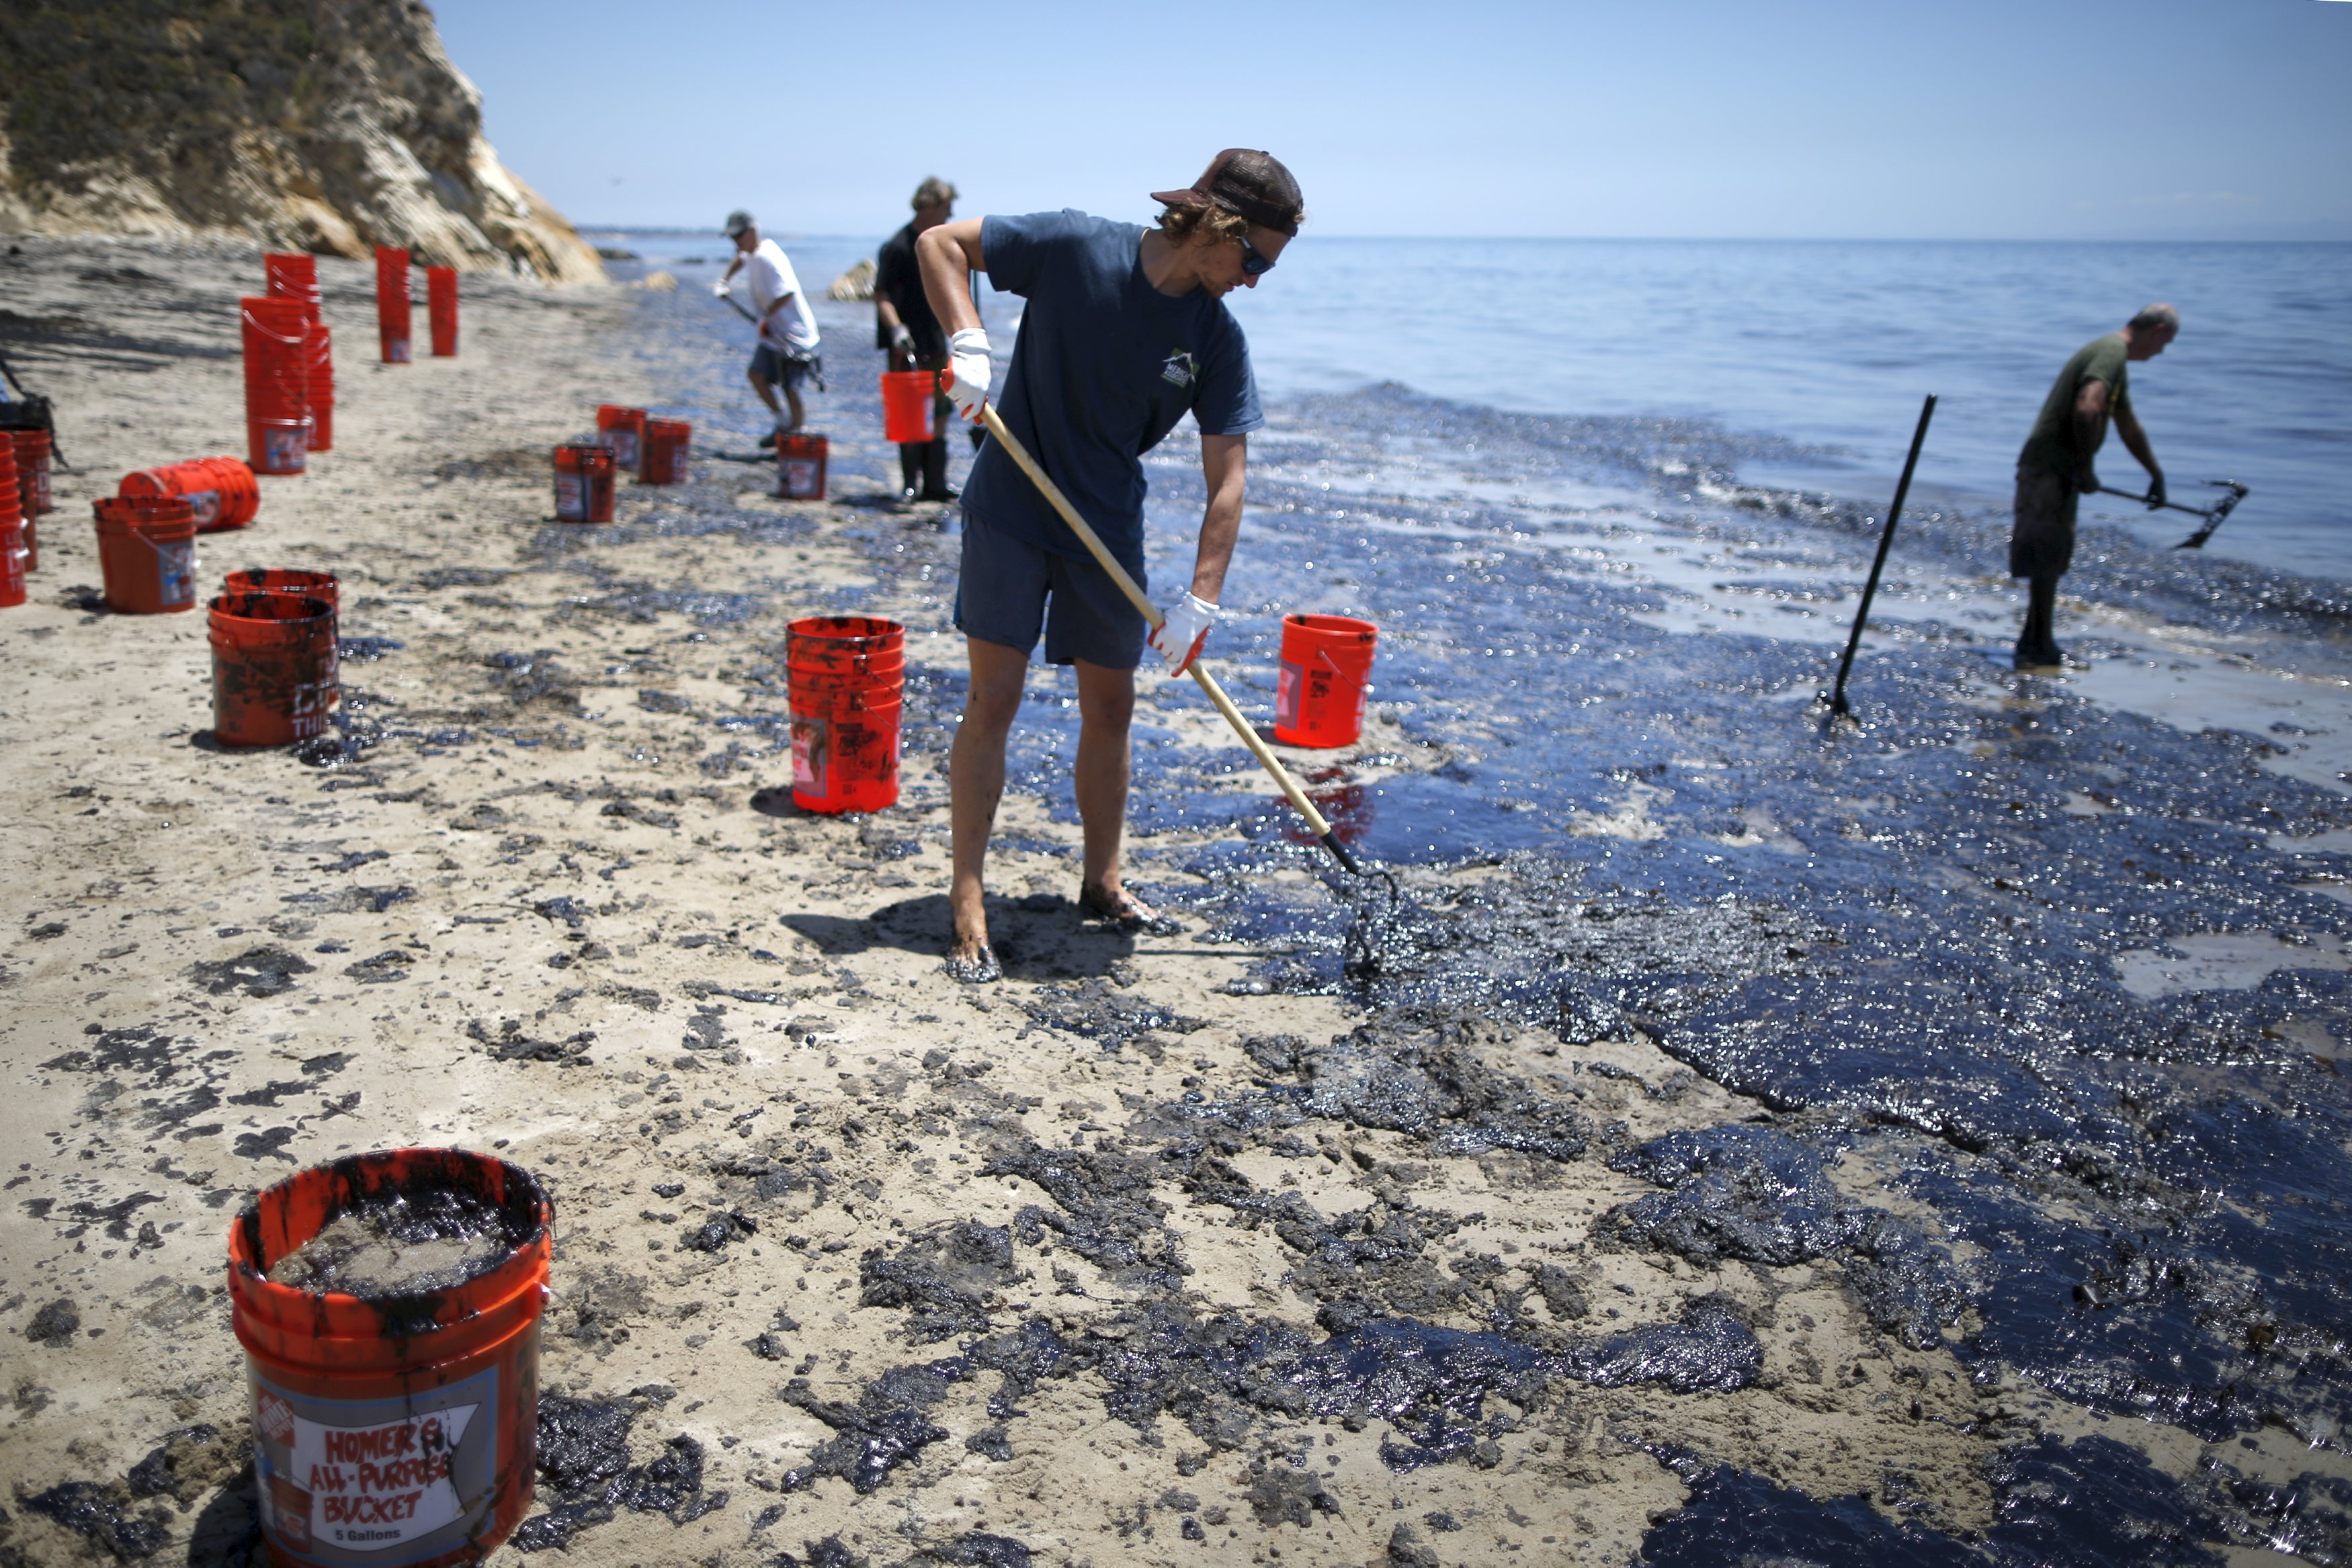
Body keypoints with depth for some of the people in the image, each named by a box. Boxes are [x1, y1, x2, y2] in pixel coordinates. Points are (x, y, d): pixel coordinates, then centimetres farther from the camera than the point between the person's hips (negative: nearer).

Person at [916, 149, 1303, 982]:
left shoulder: (1218, 339, -7)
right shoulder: (1076, 247, -15)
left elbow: (1227, 478, -9)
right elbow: (939, 242, -7)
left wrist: (1200, 602, -16)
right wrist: (967, 343, -23)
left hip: (1110, 530, 4)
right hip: (1011, 509, -4)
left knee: (1110, 708, 10)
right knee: (993, 700, -6)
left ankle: (1102, 882, 28)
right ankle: (967, 904, 3)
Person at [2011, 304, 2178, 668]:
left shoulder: (2113, 356, 22)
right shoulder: (2112, 351, -11)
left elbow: (2128, 425, 34)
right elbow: (2087, 409, -28)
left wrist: (2156, 474, 42)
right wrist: (2086, 469, -19)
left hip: (2060, 471, 10)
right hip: (2049, 469, -10)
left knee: (2051, 561, 15)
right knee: (2048, 559, -6)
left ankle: (2034, 645, 22)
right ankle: (2037, 648, -2)